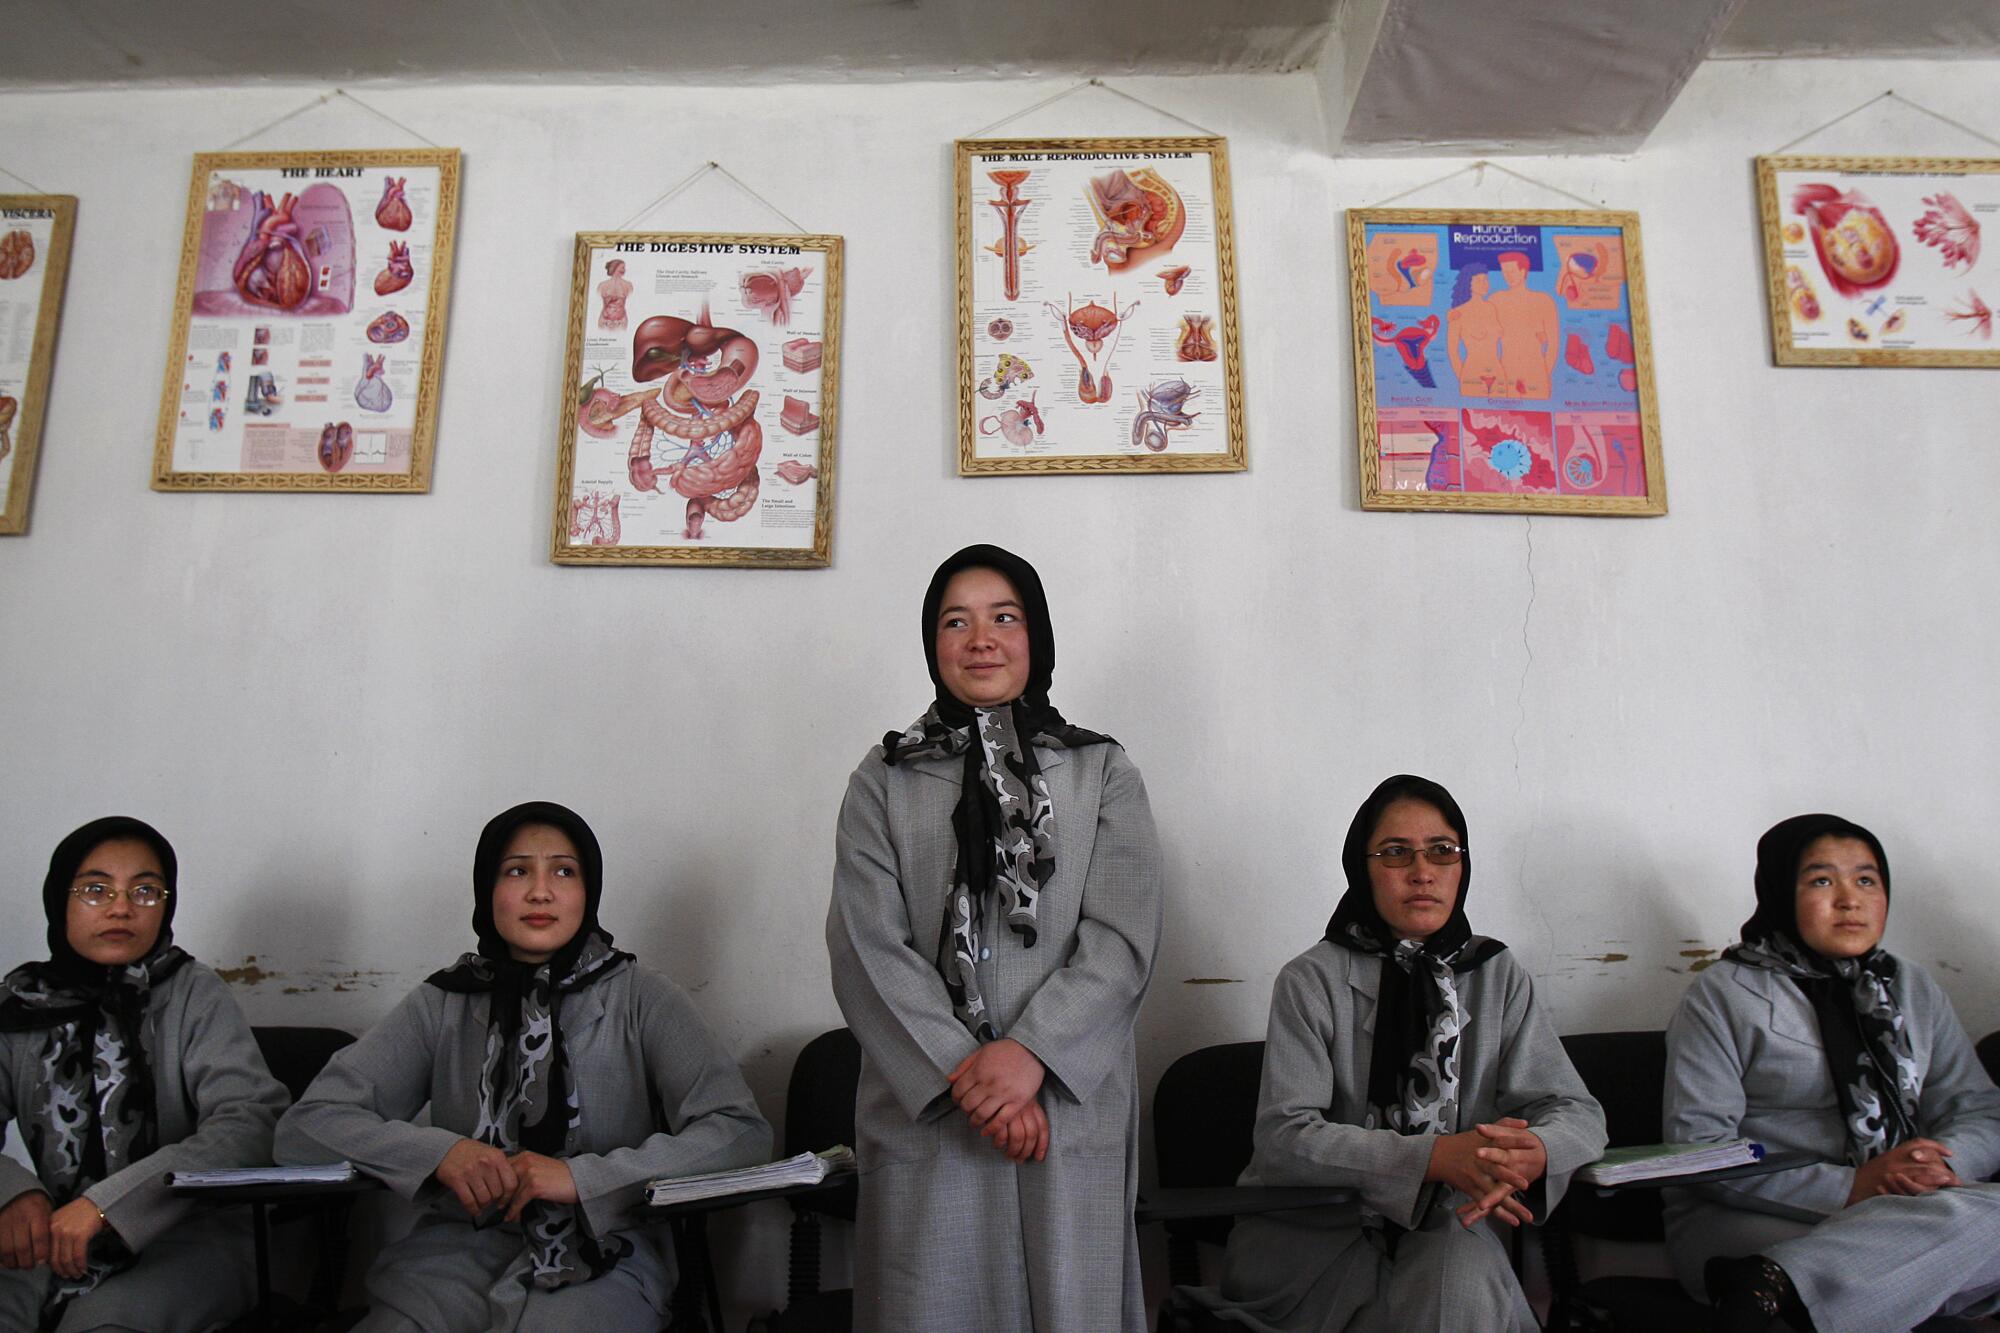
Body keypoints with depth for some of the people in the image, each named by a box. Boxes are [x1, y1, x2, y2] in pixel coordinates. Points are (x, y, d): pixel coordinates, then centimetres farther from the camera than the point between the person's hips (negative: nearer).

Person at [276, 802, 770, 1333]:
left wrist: (582, 1176, -17)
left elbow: (742, 1132, -8)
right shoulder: (443, 1004, 9)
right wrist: (439, 1152, -14)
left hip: (600, 1256, -3)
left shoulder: (640, 999, 1)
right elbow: (305, 1125, 4)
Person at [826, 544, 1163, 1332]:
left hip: (1072, 1108, 0)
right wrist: (963, 1074, -11)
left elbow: (1122, 941, -2)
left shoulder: (1103, 772, 7)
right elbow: (868, 950, -1)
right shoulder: (884, 780, 7)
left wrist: (1030, 1052, -15)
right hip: (925, 1113, 0)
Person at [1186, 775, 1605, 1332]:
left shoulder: (1498, 976, 7)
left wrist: (1532, 1155, -25)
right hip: (1316, 1229, -3)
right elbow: (1284, 1137, -15)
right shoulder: (1311, 980, -5)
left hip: (1446, 1228, 3)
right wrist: (1438, 1156, -28)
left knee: (1466, 1279, -30)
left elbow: (1578, 1113, 0)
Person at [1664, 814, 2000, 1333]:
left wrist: (1941, 1163, -12)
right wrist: (1849, 1188, -17)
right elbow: (1697, 1148, -10)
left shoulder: (1913, 989, 18)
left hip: (1898, 1212, 7)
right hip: (1749, 1218, -6)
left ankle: (1777, 1284, -34)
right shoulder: (1722, 994, -2)